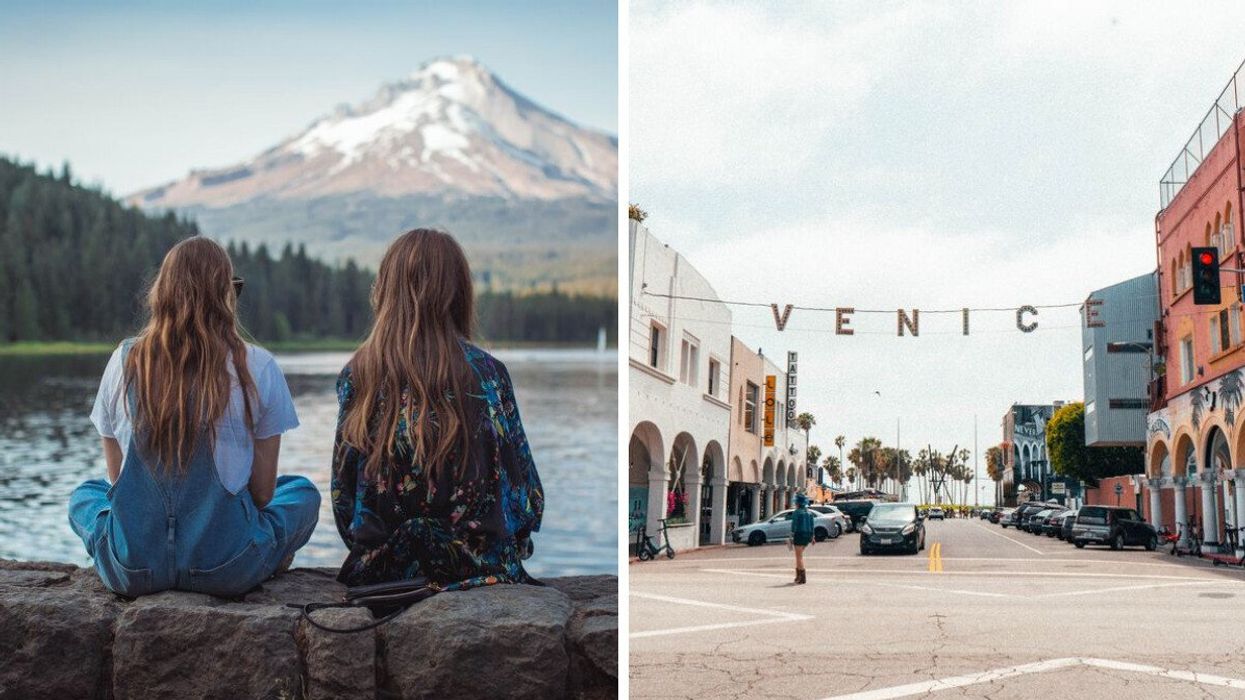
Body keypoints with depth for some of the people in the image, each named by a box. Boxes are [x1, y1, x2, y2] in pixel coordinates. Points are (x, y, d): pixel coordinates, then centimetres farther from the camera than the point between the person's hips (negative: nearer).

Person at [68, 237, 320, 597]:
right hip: (226, 568, -1)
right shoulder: (257, 368, -8)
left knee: (85, 494, 35)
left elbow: (117, 477, 8)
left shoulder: (124, 361, 0)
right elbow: (262, 491, -2)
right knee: (303, 492, 27)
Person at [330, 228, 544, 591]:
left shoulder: (356, 376, -3)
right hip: (479, 568, -3)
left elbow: (342, 493, 2)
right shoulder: (486, 373, -6)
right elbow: (526, 494, -2)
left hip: (381, 568, 3)